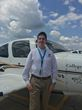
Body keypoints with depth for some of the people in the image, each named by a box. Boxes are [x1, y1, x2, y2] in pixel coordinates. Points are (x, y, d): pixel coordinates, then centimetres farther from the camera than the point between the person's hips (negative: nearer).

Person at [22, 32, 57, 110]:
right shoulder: (33, 52, -2)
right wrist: (27, 81, -4)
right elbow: (27, 67, 0)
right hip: (35, 80, -1)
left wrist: (53, 82, 2)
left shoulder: (50, 53, 1)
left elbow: (54, 68, 4)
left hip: (47, 81, 2)